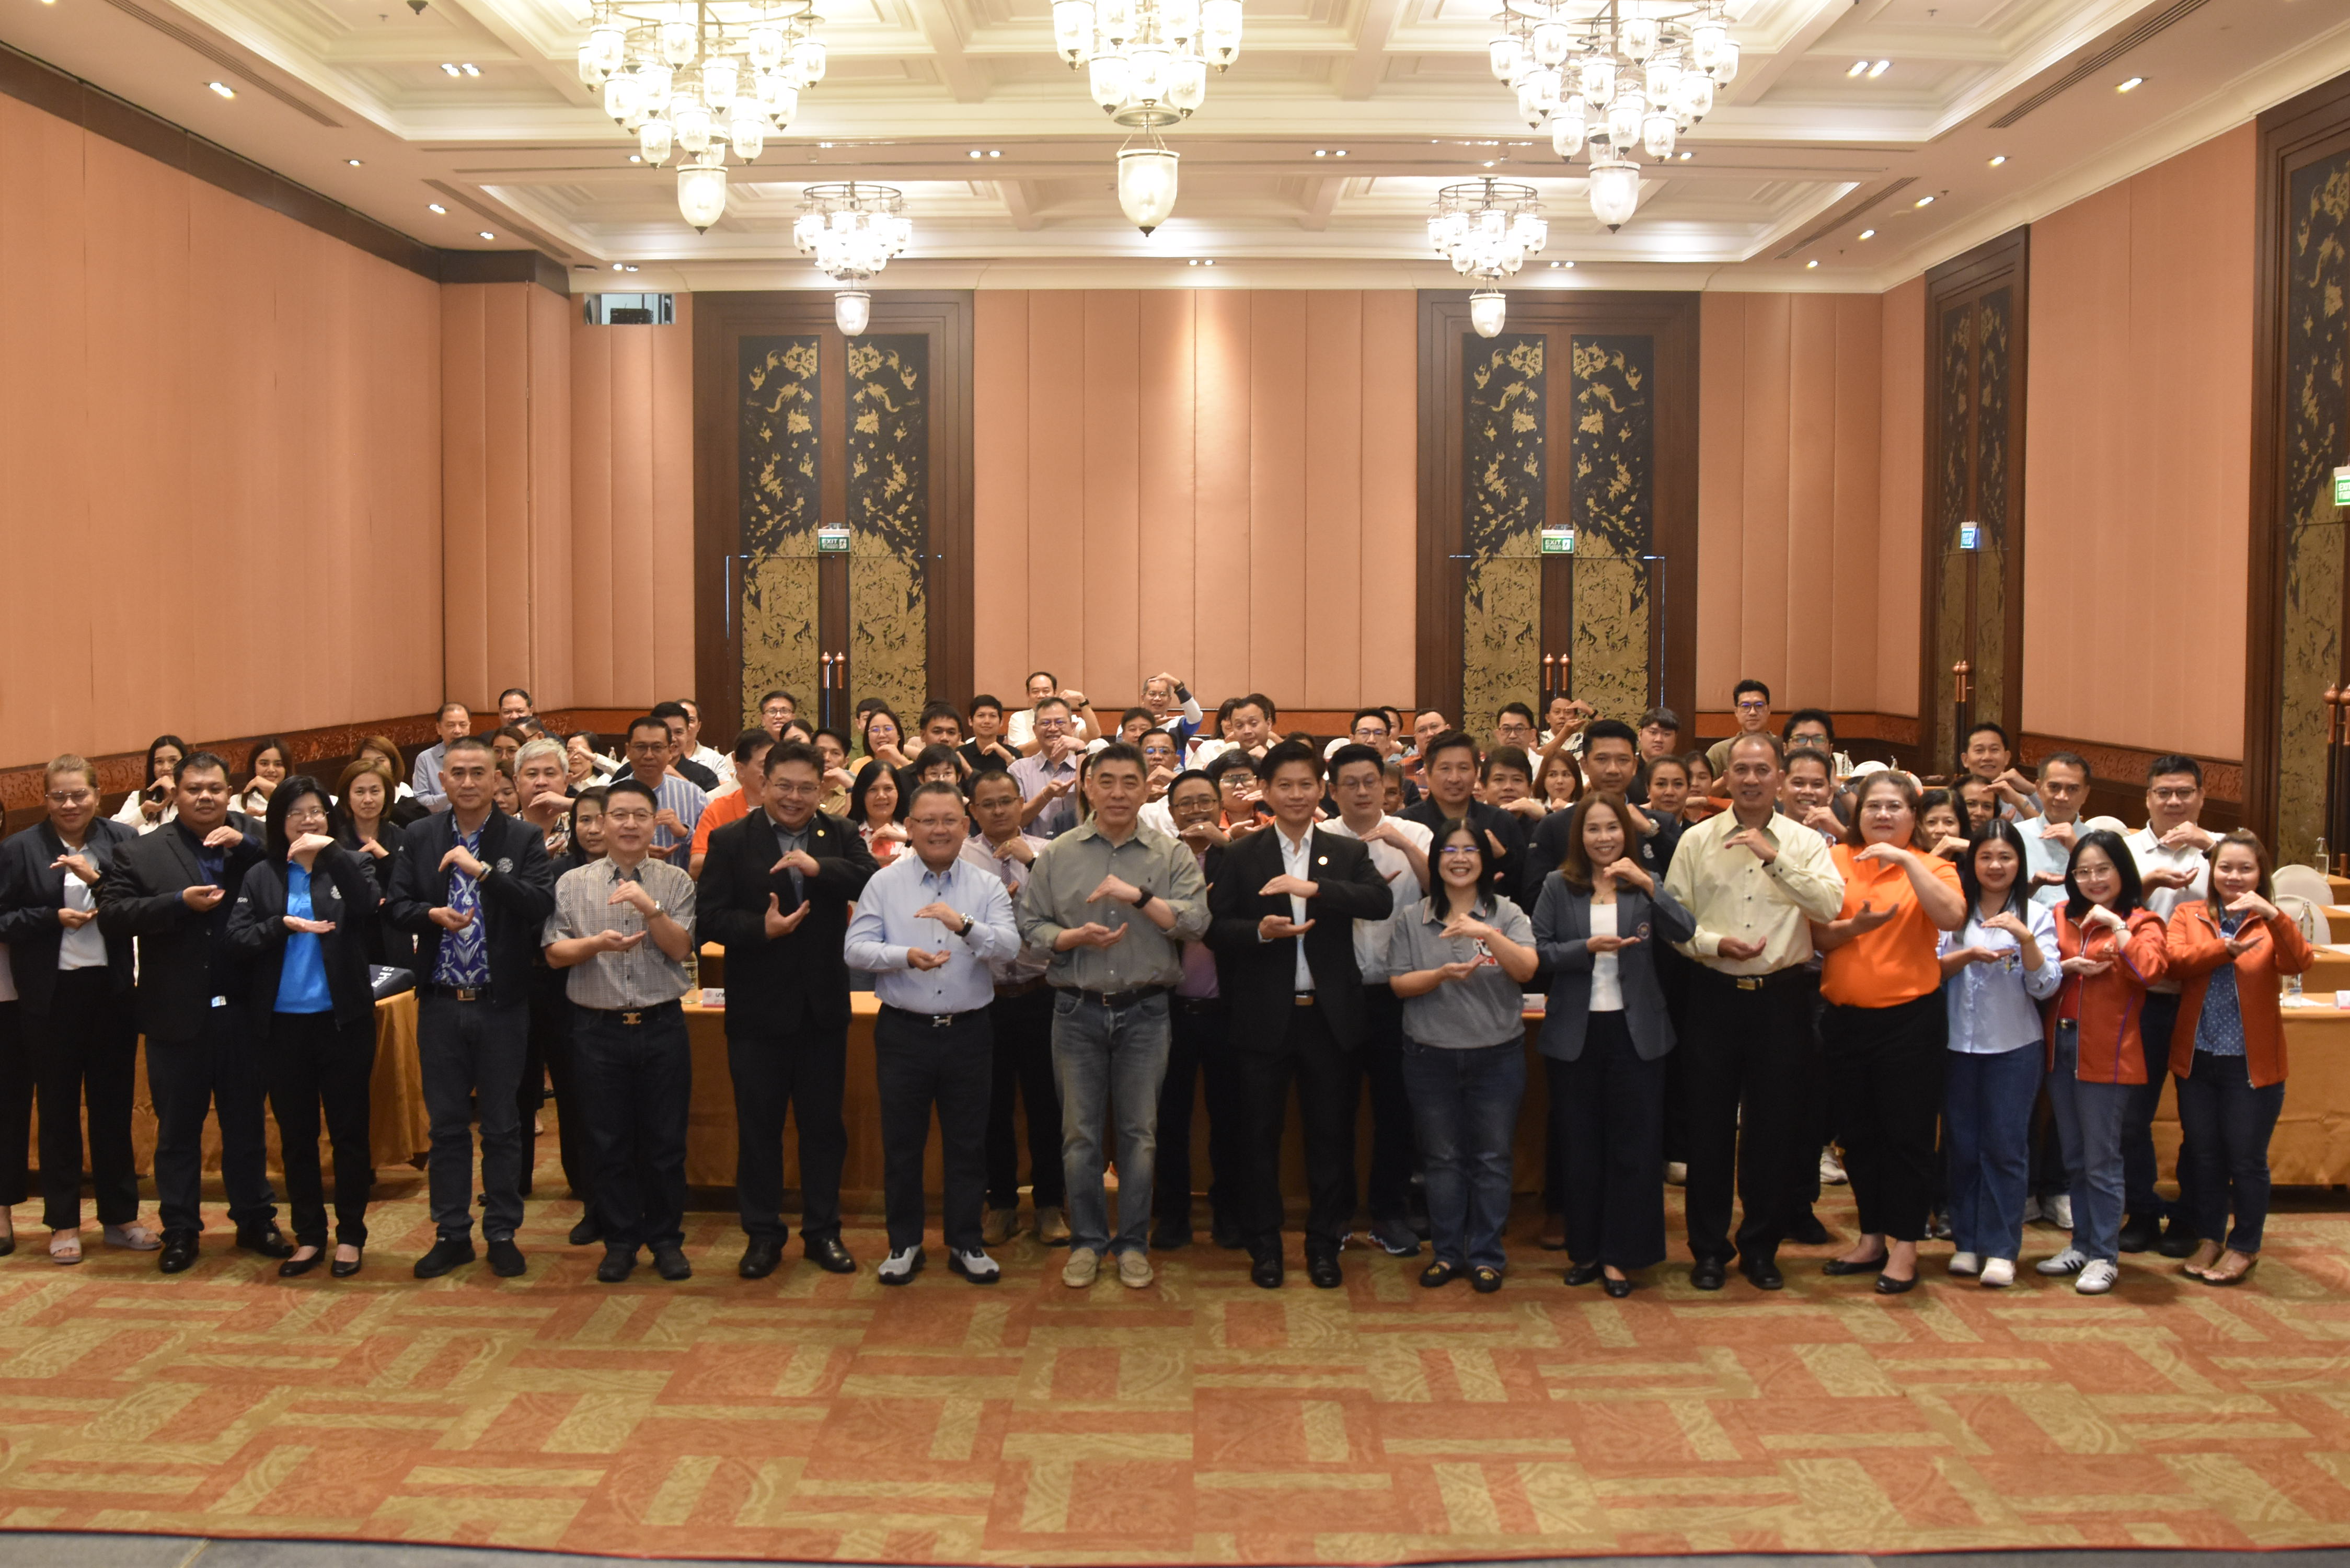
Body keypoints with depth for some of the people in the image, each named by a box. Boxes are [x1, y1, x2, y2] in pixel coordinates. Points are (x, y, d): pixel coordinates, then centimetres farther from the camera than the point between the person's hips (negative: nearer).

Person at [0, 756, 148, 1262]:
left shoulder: (124, 841, 0)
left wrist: (99, 878, -19)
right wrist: (52, 917, -15)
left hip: (112, 991, 1)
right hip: (51, 995, -1)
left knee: (114, 1105, 10)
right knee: (58, 1108, 9)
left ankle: (120, 1216, 21)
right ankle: (63, 1223, 19)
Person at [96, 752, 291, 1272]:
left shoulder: (253, 844, 5)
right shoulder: (140, 854, 2)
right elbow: (111, 916, -9)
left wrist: (247, 844, -18)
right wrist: (181, 902, -18)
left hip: (242, 1011, 1)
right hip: (178, 1015, -1)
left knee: (246, 1123, 12)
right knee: (178, 1128, 9)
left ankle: (255, 1222, 23)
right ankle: (180, 1230, 19)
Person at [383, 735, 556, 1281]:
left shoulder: (524, 839, -3)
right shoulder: (418, 837, 5)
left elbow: (542, 904, -16)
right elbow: (394, 907, 4)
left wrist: (482, 870, -23)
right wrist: (430, 914, -16)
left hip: (502, 1004, -2)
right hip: (440, 1004, 2)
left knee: (502, 1126, 6)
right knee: (446, 1125, 10)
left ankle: (502, 1233, 18)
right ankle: (451, 1234, 20)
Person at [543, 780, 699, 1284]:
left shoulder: (675, 883, 3)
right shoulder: (572, 884, 5)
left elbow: (680, 948, -5)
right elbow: (555, 953, 1)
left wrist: (650, 907, -20)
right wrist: (597, 944, -17)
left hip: (662, 1027, 0)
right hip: (599, 1029, 0)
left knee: (666, 1141, 6)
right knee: (609, 1142, 7)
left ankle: (666, 1239, 18)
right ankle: (619, 1240, 19)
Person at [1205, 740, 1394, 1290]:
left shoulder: (1347, 853, 5)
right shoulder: (1242, 856, 4)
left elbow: (1382, 902, -12)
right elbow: (1215, 928, -1)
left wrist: (1313, 887, -24)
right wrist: (1260, 931, -20)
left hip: (1330, 1014, 1)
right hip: (1265, 1016, -1)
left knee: (1330, 1134, 7)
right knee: (1263, 1134, 7)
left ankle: (1324, 1245, 21)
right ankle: (1265, 1246, 19)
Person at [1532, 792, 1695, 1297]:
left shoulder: (1647, 884, 4)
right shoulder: (1558, 886, 2)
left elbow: (1685, 932, -12)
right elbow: (1539, 950, -4)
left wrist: (1648, 885, -23)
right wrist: (1587, 948, -17)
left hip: (1635, 1031, 0)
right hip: (1575, 1032, 0)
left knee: (1634, 1147, 2)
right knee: (1579, 1147, 9)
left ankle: (1619, 1255, 13)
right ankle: (1583, 1249, 22)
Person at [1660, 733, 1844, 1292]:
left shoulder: (1805, 842, 4)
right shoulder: (1697, 841, 3)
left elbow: (1831, 904, -13)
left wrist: (1775, 856, -19)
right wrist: (1714, 943, -15)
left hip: (1782, 996, 0)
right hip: (1715, 995, 0)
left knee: (1775, 1125, 7)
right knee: (1710, 1123, 5)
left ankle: (1761, 1248, 22)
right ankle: (1708, 1249, 17)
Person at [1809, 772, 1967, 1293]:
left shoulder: (1931, 867, 0)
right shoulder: (1835, 860, 5)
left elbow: (1952, 917, -20)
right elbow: (1815, 934, -2)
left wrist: (1907, 859, -21)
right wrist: (1854, 927, -21)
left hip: (1909, 1016, -3)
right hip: (1844, 1017, 3)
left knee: (1908, 1135, 2)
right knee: (1858, 1134, 13)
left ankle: (1904, 1247, 13)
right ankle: (1871, 1239, 27)